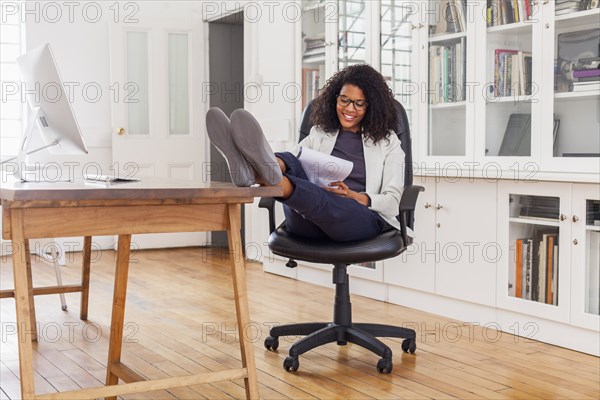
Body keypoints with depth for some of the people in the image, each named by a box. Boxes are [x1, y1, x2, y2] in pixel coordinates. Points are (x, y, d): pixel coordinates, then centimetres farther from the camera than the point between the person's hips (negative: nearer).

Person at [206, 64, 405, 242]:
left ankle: (268, 177, -67)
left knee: (319, 198, -38)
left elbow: (392, 202, 7)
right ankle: (251, 168, -62)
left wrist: (352, 196, -12)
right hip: (310, 222, 3)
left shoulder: (387, 142, 16)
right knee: (290, 163, -28)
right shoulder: (319, 135, 23)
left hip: (363, 219, -2)